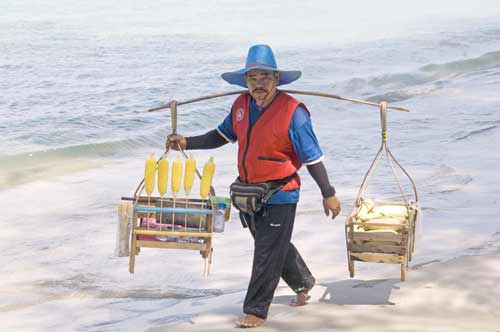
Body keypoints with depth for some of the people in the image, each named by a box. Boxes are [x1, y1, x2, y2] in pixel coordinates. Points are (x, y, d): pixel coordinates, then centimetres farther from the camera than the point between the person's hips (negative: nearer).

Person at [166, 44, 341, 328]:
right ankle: (303, 283, 47)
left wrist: (329, 194, -8)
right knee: (276, 246, 24)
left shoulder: (293, 112, -18)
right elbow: (223, 135, 16)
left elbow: (312, 157, -13)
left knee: (267, 255, 1)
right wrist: (187, 143, 5)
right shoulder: (241, 105, 1)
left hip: (279, 196, -7)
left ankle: (256, 310, 13)